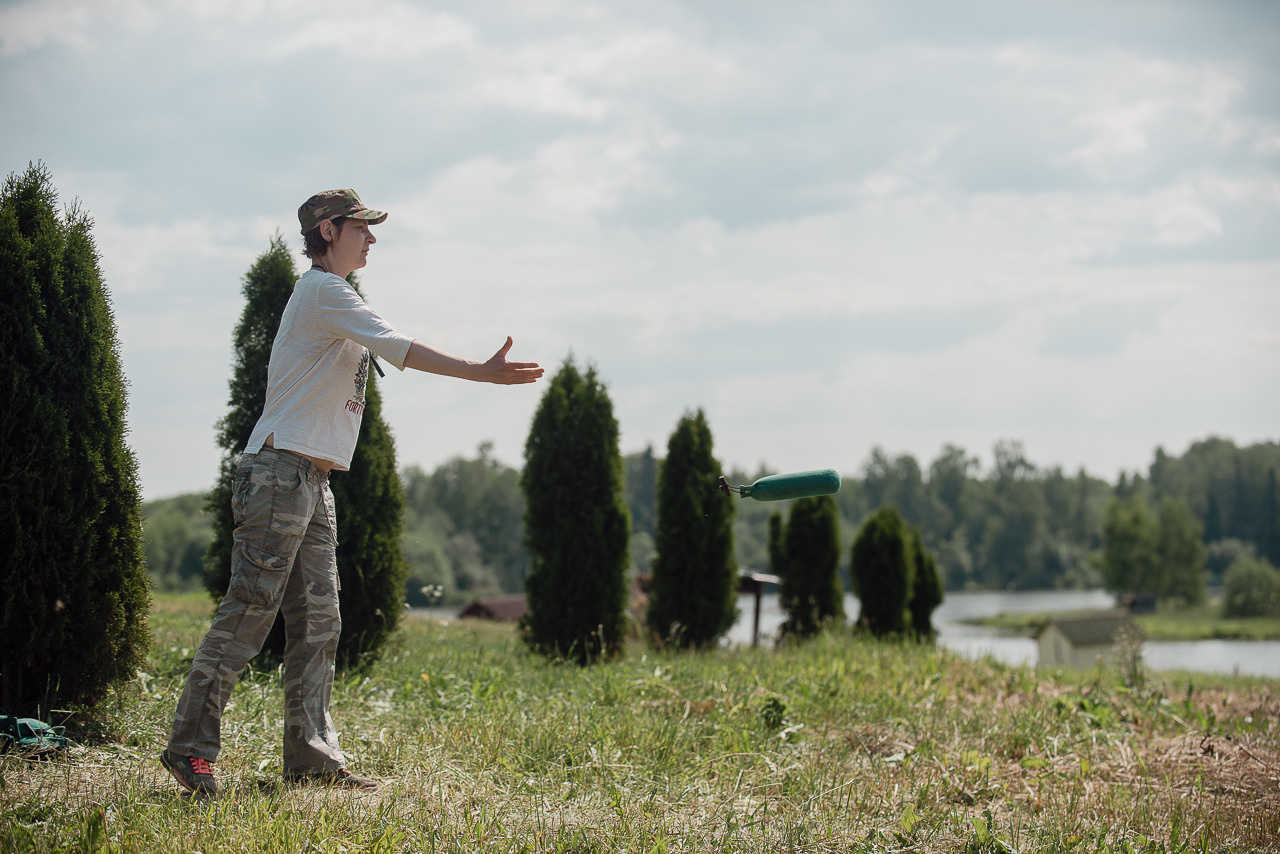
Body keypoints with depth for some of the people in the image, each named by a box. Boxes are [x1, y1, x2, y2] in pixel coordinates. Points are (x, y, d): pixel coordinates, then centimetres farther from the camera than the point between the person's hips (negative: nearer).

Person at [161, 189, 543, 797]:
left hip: (312, 482, 10)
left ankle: (310, 754, 4)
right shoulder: (323, 290, -7)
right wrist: (482, 373, -19)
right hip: (281, 469, -10)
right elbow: (397, 348, -16)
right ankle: (190, 745, -11)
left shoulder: (329, 297, 24)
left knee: (318, 622, 5)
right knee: (249, 611, -12)